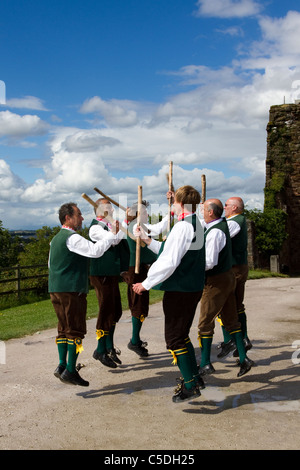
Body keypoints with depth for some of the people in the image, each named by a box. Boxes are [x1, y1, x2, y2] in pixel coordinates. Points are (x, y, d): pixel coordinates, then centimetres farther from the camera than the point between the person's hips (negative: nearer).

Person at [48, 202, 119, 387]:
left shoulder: (56, 239, 17)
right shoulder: (72, 238, -14)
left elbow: (51, 263, 25)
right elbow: (95, 250, -25)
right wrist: (113, 234, -19)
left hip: (55, 289, 9)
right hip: (72, 290, -9)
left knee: (63, 328, 14)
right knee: (75, 330, -5)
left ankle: (62, 365, 16)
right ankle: (70, 370, -5)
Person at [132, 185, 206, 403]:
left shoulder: (182, 227, -19)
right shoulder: (197, 226, 11)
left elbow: (169, 262, -23)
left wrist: (146, 284, -14)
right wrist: (148, 241, 24)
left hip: (179, 291, -9)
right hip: (194, 288, 9)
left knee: (174, 338, 0)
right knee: (182, 335, 21)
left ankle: (190, 385, 4)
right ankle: (195, 377, 28)